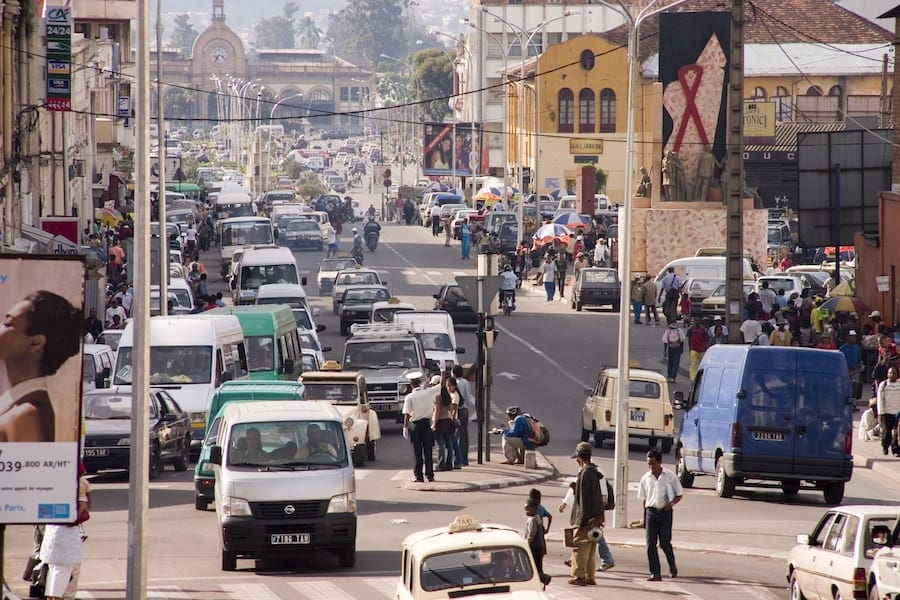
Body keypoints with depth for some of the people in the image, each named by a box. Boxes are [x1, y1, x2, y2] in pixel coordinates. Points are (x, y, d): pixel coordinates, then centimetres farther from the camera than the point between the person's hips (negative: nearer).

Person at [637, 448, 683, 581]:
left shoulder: (669, 476, 0)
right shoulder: (646, 478, 7)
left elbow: (679, 494, 5)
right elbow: (643, 499, 13)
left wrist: (671, 503, -15)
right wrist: (644, 518, 9)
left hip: (665, 511, -2)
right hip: (651, 511, 2)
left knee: (665, 543, 0)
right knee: (650, 543, -6)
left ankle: (673, 567, 26)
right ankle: (655, 573, -5)